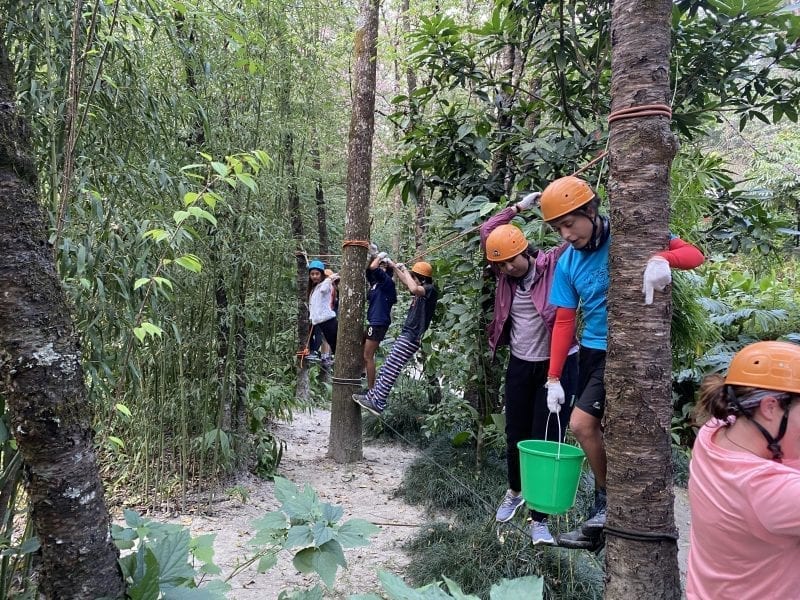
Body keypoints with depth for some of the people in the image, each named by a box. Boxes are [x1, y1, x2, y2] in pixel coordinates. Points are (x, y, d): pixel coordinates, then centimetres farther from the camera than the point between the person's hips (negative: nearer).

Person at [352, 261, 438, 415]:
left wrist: (404, 269, -17)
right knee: (386, 369, 13)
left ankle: (378, 404, -8)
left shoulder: (430, 290, -10)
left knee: (390, 370, -10)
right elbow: (406, 283, 34)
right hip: (406, 335, 10)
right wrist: (394, 266, 30)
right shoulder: (421, 290, 17)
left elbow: (413, 288, -31)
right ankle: (372, 396, 19)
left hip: (411, 338, -10)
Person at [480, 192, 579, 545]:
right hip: (519, 365, 5)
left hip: (557, 364, -4)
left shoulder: (554, 264, -12)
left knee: (547, 439, -2)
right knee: (515, 435, 15)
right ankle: (514, 492, 40)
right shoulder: (505, 274, 0)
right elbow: (487, 231, 7)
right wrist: (518, 207, 2)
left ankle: (539, 518, 9)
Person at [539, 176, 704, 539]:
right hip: (593, 351, 6)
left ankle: (606, 498, 12)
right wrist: (554, 377, -1)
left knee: (581, 424, -9)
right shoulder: (568, 263, 1)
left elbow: (695, 255, -18)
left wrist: (663, 259, -41)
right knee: (602, 429, 13)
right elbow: (564, 322, 3)